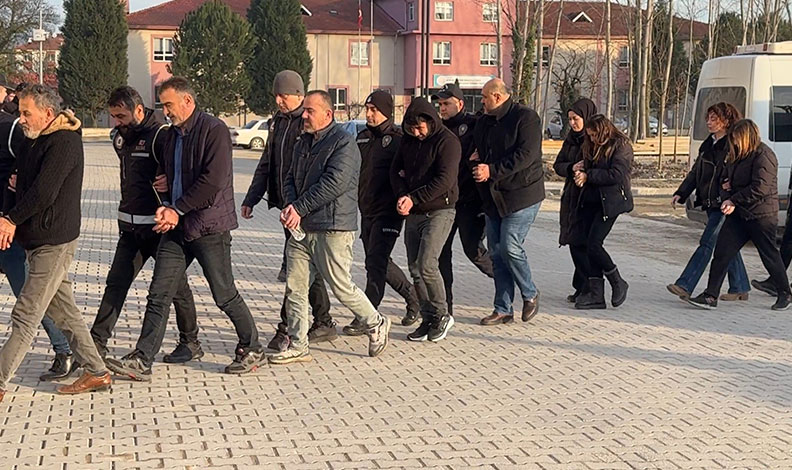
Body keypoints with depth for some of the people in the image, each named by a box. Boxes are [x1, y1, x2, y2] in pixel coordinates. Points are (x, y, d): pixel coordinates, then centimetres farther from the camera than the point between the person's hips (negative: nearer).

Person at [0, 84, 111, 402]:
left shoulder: (64, 142, -14)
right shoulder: (36, 140, 16)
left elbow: (45, 192, -21)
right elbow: (27, 183, 23)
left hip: (54, 242, -10)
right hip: (37, 241, 10)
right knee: (63, 311, 12)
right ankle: (96, 372, 18)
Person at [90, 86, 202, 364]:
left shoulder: (161, 135, -15)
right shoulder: (121, 136, 10)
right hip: (130, 226, 7)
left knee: (175, 285, 5)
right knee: (116, 283, 5)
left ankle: (191, 343, 18)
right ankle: (97, 343, 8)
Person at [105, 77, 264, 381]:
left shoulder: (214, 130, -11)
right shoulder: (169, 135, 14)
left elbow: (213, 181, -19)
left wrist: (177, 210, -14)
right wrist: (164, 207, 3)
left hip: (208, 226, -7)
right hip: (176, 227, 7)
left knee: (225, 295, 2)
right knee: (159, 295, 1)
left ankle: (252, 350, 20)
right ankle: (141, 361, 1)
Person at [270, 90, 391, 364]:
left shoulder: (343, 143, -10)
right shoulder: (303, 143, 18)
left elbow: (333, 184, -19)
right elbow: (291, 178, 14)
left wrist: (299, 207, -17)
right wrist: (290, 206, -7)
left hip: (332, 230, -8)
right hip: (301, 230, 8)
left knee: (341, 287, 0)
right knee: (294, 288, 3)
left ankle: (376, 325, 22)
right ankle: (298, 346, 10)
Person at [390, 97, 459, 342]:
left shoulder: (447, 142, -11)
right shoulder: (408, 140, 10)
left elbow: (444, 180, -19)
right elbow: (396, 169, 11)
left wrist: (414, 198, -20)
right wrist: (402, 195, -8)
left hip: (439, 211, -7)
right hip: (413, 214, 7)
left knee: (426, 265, -15)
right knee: (415, 269, 5)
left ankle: (441, 315, 2)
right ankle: (428, 319, 14)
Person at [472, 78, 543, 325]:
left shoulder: (526, 117, -9)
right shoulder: (485, 121, 15)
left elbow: (526, 155, -20)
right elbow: (479, 150, 27)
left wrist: (492, 170, -22)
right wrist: (477, 163, 3)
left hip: (521, 195, -8)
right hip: (493, 197, 8)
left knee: (510, 247, -13)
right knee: (496, 252, 6)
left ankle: (530, 294, 11)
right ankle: (503, 309, 12)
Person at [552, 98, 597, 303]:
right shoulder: (571, 139, 13)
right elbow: (558, 165, 8)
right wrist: (572, 168, -12)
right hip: (571, 197, 7)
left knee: (581, 243, -10)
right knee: (575, 243, 8)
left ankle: (585, 288, -3)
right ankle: (583, 288, 17)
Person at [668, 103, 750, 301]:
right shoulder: (708, 145, 15)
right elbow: (695, 172, 18)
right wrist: (681, 193, 10)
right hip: (710, 203, 9)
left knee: (707, 244, -10)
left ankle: (685, 286, -14)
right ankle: (740, 288, 23)